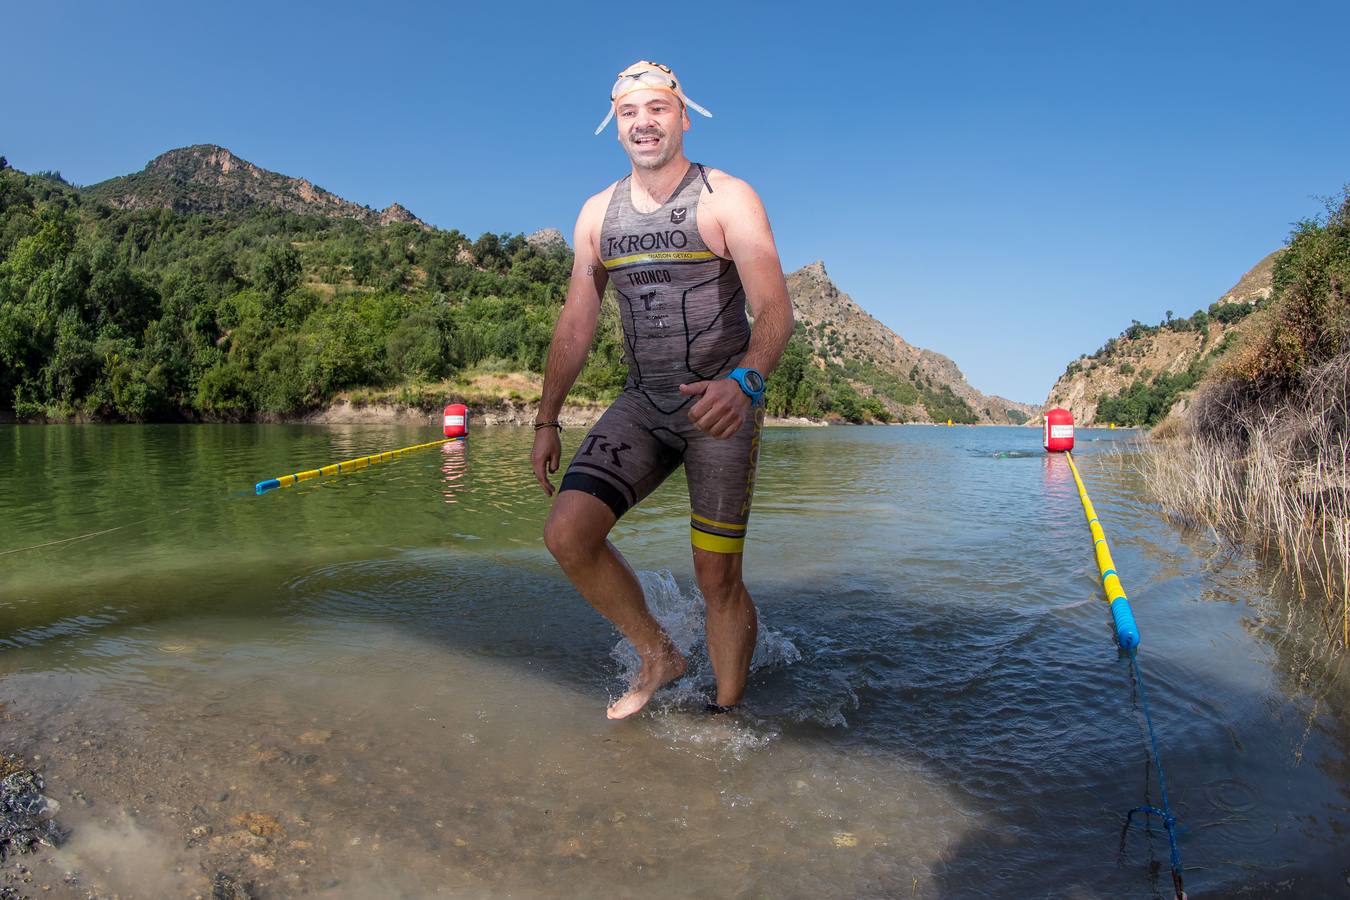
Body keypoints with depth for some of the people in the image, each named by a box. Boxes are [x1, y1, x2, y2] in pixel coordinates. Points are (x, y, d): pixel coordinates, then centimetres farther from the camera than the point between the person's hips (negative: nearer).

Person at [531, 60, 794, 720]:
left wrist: (743, 381, -36)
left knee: (718, 580, -3)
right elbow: (575, 325, 12)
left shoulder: (727, 199, -5)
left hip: (722, 404, -4)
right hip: (642, 403, 4)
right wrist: (547, 420, 8)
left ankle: (726, 714, 19)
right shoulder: (597, 213, 9)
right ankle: (658, 656, 8)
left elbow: (775, 311, -16)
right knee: (566, 534, -13)